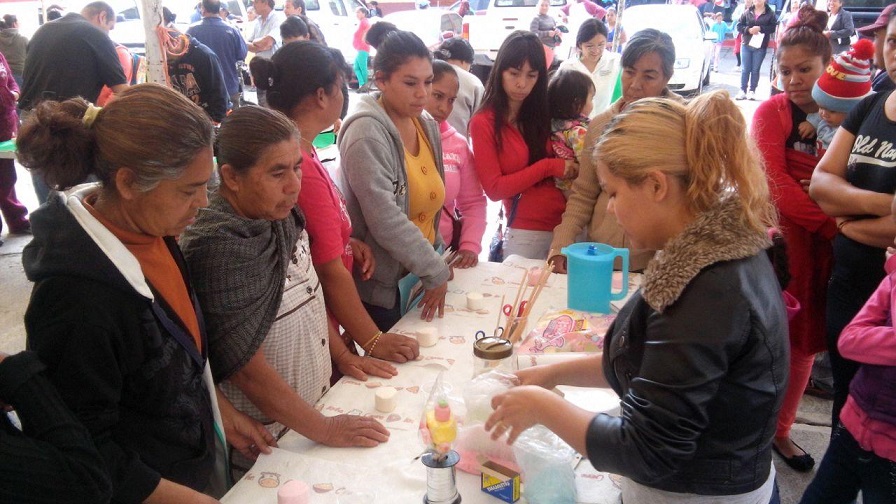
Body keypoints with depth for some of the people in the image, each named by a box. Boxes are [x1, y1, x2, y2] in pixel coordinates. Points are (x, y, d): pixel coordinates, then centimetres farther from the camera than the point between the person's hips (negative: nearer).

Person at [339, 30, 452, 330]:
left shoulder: (427, 126, 5)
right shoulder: (367, 133, -20)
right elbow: (385, 220, -26)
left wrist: (436, 259, 9)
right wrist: (435, 272, -19)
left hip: (419, 278, 8)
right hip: (380, 286, -7)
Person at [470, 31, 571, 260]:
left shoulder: (545, 112, 7)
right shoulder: (483, 123, -5)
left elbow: (571, 163, 10)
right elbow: (494, 188, -9)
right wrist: (549, 166, -13)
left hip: (571, 226, 4)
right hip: (526, 233, -4)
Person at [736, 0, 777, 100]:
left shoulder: (770, 13, 1)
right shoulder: (747, 12, 7)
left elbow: (774, 27, -6)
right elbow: (739, 25, 4)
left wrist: (760, 28, -17)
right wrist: (748, 30, -13)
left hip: (760, 46, -2)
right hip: (746, 45, 2)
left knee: (755, 70, 3)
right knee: (745, 69, 3)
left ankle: (752, 91, 9)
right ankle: (743, 91, 8)